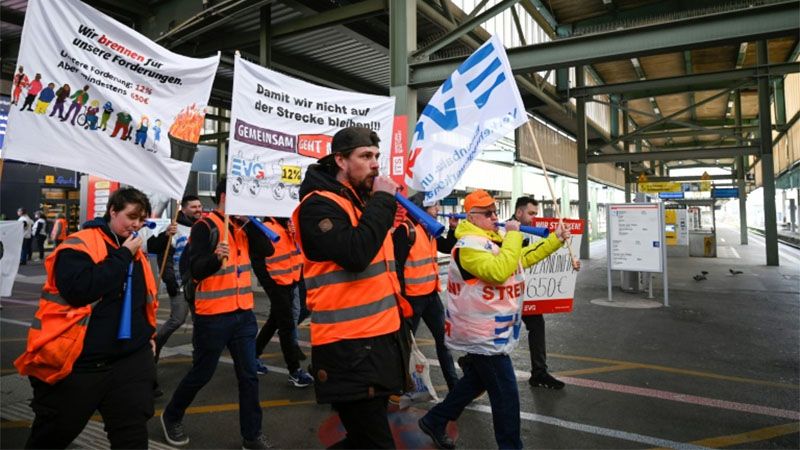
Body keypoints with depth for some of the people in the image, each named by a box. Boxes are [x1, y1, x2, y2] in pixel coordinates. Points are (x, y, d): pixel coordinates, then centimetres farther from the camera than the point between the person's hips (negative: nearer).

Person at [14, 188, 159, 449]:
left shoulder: (135, 252, 11)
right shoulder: (80, 244, -10)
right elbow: (80, 288, -27)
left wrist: (147, 334, 18)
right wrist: (123, 255, -19)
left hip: (130, 358, 5)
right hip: (77, 361, -4)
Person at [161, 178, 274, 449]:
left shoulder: (242, 226, 10)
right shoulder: (205, 226, -10)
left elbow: (267, 250, -1)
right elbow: (196, 270, -19)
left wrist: (250, 222, -10)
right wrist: (215, 257, -38)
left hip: (244, 313, 6)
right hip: (213, 315, -6)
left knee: (249, 375, 7)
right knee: (201, 374, 10)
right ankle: (171, 417, 36)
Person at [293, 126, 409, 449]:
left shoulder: (364, 202, 16)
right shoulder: (319, 204, -12)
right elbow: (355, 255, -27)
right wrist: (382, 201, -18)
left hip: (381, 338, 9)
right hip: (348, 347, -9)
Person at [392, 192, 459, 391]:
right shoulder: (405, 230, -17)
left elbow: (448, 248, 21)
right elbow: (397, 264, -20)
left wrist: (453, 229, 5)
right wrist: (401, 296, -20)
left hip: (431, 294, 9)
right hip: (413, 296, -8)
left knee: (443, 337, 13)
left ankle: (453, 382, 25)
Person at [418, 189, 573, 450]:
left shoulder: (495, 240, 12)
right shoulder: (469, 245, -21)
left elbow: (524, 258, 21)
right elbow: (499, 272, -34)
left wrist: (555, 239, 14)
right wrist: (513, 236, -25)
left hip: (492, 332, 11)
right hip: (482, 335, -11)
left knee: (476, 382, 22)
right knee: (506, 396, -2)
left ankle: (434, 421, 35)